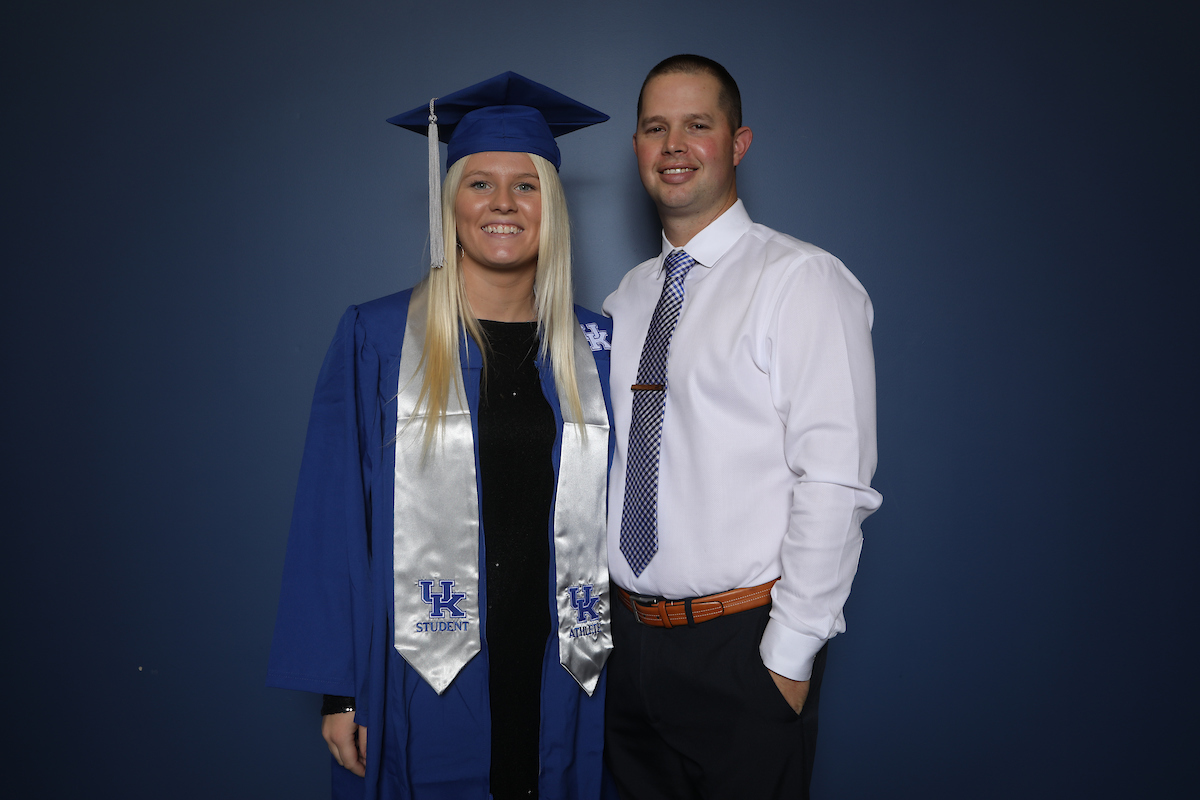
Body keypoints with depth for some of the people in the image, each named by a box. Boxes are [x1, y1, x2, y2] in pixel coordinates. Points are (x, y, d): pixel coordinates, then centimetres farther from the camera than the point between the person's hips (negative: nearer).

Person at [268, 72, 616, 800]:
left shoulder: (595, 349, 2)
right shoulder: (376, 340, -5)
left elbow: (615, 514, 7)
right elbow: (334, 520, -4)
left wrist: (624, 659, 4)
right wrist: (338, 689, -5)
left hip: (559, 679, 3)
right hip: (423, 679, -2)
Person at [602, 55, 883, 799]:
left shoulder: (802, 279, -11)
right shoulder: (628, 296, 10)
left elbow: (836, 484, -17)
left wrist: (789, 654, -16)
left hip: (744, 646, -6)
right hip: (631, 635, 6)